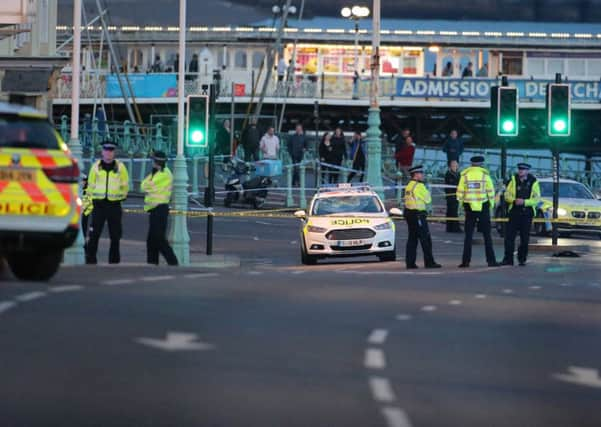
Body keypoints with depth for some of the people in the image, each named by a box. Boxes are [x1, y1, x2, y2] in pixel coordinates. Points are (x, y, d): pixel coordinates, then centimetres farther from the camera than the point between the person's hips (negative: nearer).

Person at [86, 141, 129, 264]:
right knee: (94, 233, -4)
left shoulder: (120, 167, 4)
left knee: (115, 235, 2)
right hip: (99, 204, 0)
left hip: (114, 203, 0)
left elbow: (125, 185, 12)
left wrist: (121, 196, 9)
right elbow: (91, 185, 11)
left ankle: (114, 259, 10)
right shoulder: (96, 166, 6)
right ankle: (90, 259, -1)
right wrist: (93, 197, 7)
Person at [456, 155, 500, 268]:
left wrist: (462, 205, 11)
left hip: (470, 208, 1)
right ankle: (491, 260, 3)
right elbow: (491, 191, -3)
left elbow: (460, 192, -1)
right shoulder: (485, 174, -2)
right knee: (487, 235, 5)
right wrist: (491, 205, 8)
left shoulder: (465, 175, 1)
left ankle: (466, 261, 0)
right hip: (483, 207, -1)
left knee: (468, 235, 5)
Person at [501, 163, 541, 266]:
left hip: (527, 213, -1)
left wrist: (524, 202, -17)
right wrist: (514, 200, -14)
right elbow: (507, 195, 6)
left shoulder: (533, 182, 0)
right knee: (509, 236, -6)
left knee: (524, 238, 3)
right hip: (514, 212, 1)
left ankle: (522, 259, 13)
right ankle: (508, 259, -2)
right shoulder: (514, 180, 7)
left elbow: (537, 199, -4)